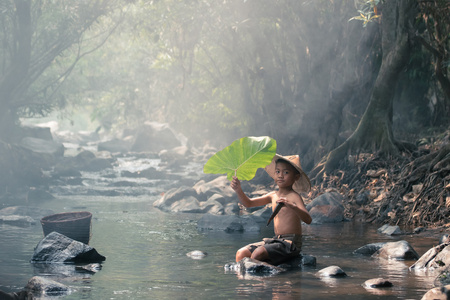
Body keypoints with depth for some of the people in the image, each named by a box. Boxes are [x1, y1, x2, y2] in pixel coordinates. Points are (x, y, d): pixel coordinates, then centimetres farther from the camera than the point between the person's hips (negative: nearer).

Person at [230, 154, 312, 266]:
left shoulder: (294, 196, -10)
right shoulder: (273, 196, 12)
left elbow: (308, 220, -23)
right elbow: (248, 203, 16)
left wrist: (291, 206, -39)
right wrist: (238, 190, -3)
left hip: (291, 243, -8)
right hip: (276, 240, 8)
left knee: (258, 253, -29)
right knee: (241, 253, -2)